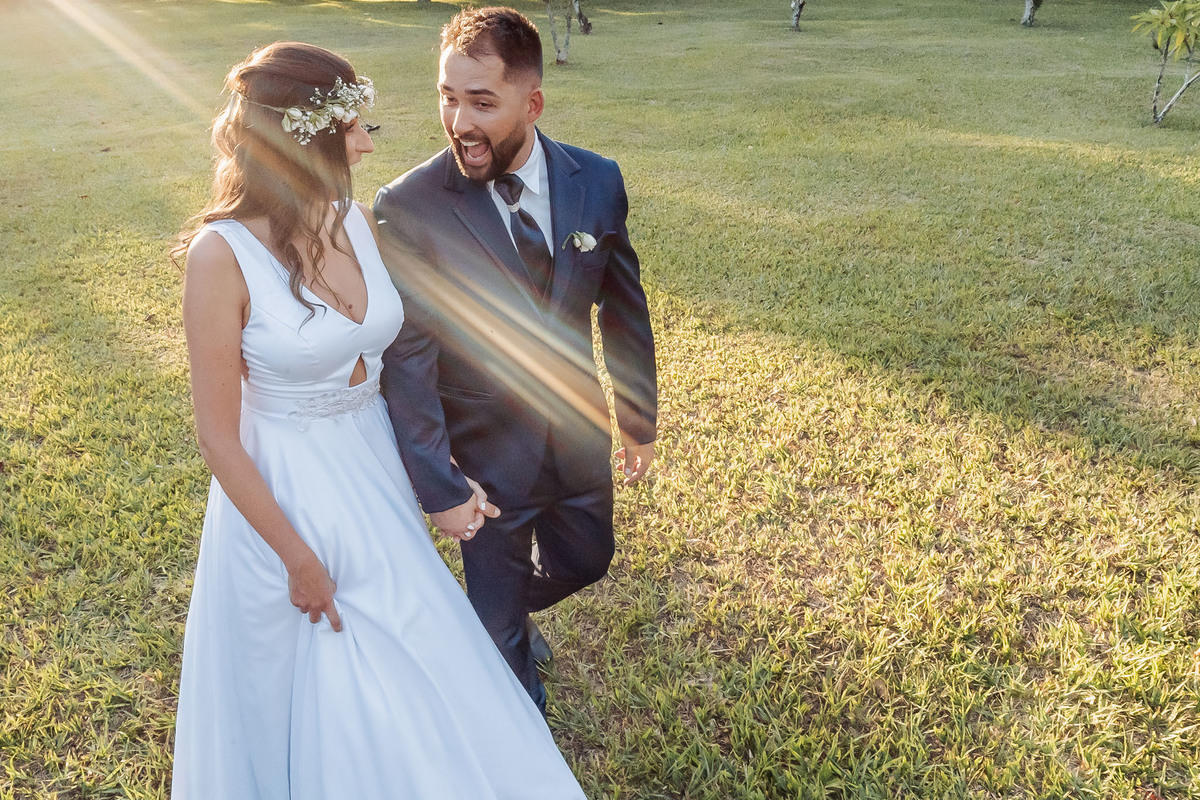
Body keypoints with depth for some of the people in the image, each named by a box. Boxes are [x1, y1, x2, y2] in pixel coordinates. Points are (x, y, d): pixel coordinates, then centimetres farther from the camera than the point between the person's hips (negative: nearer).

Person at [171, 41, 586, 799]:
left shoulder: (358, 221, -7)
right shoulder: (224, 254, -24)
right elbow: (218, 434, -18)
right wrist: (297, 557, -12)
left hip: (377, 476, 5)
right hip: (284, 492, -5)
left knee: (411, 674, 24)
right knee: (315, 694, 18)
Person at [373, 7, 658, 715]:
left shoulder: (597, 182, -10)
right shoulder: (409, 206, -21)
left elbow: (624, 309, 1)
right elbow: (407, 357, -19)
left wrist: (641, 419, 8)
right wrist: (437, 485, -19)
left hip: (579, 437, 4)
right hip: (487, 456, -3)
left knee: (586, 560, 26)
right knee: (500, 616, 16)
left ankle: (512, 610, 60)